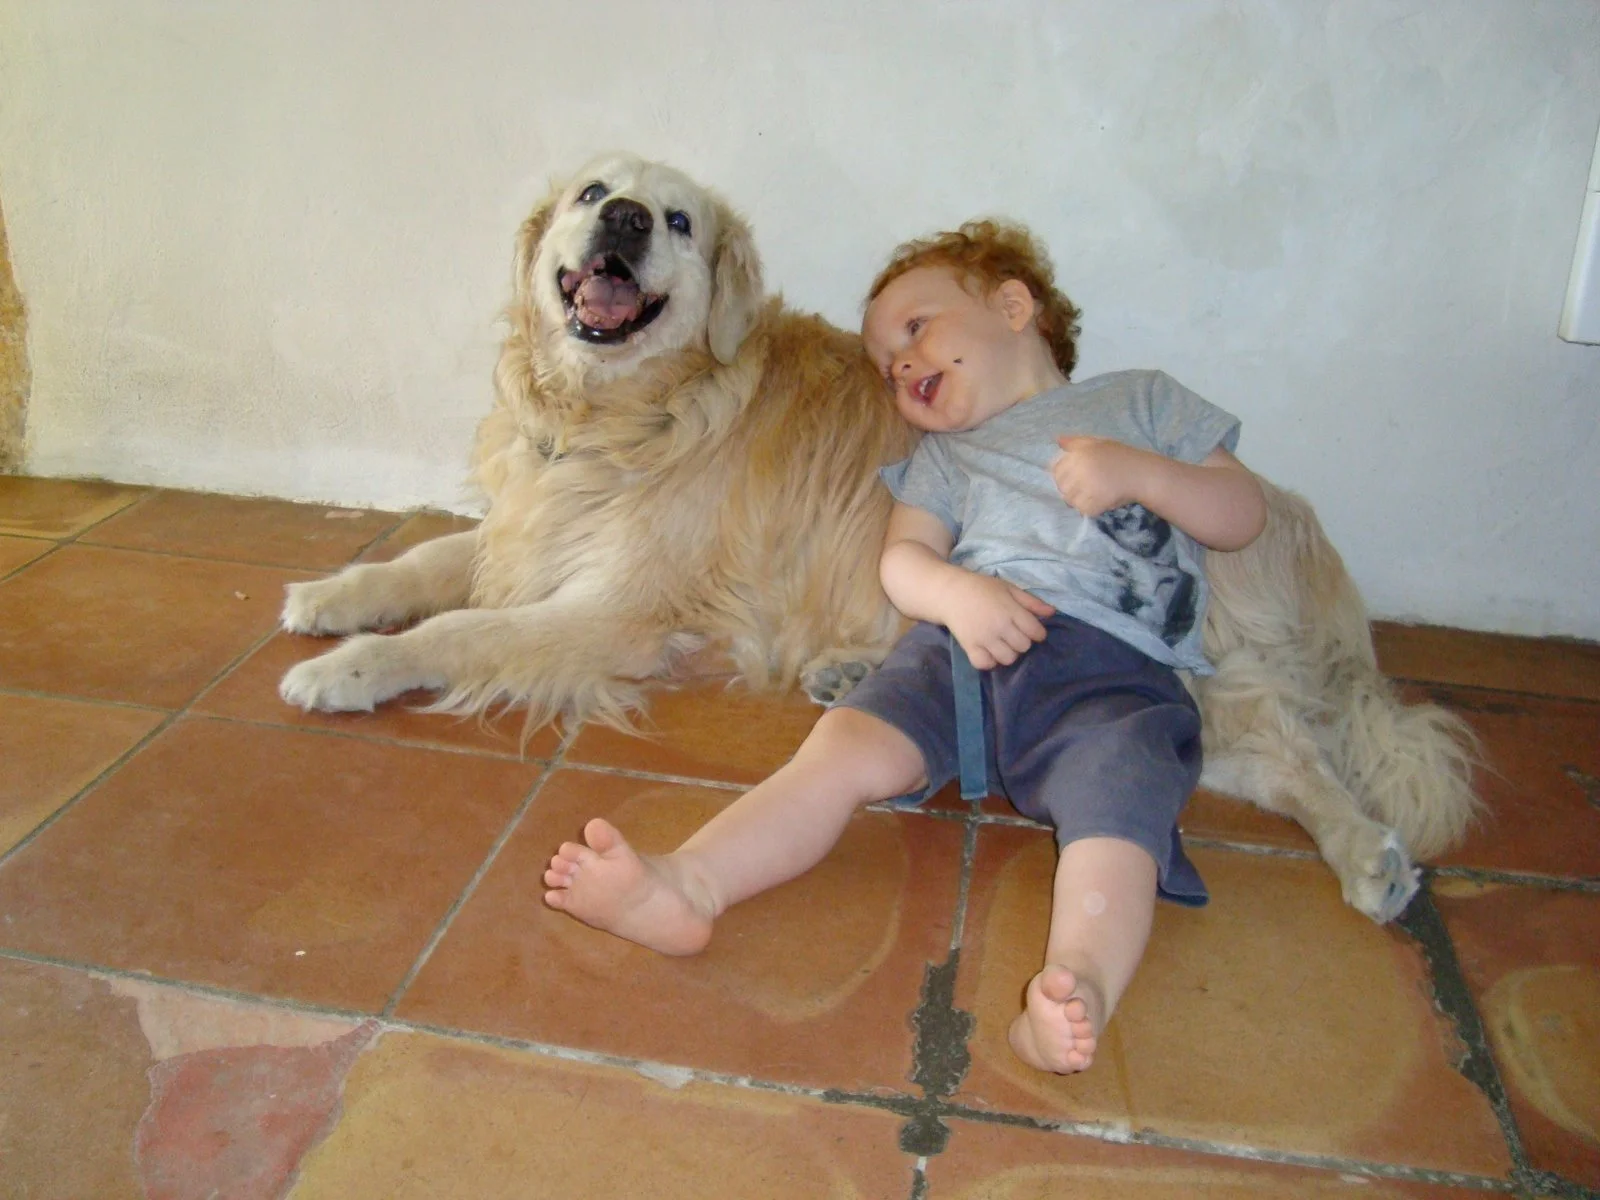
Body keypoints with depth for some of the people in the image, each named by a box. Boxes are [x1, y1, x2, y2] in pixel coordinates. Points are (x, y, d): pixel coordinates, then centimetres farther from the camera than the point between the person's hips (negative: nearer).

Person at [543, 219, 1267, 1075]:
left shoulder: (1143, 401, 25)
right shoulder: (946, 452, 32)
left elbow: (1244, 516, 17)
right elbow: (902, 557, 15)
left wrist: (1140, 473, -1)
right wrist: (957, 593, -9)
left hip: (1116, 671, -2)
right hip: (965, 644, 2)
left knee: (1118, 794, -33)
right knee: (847, 741, -24)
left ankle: (1079, 983, -54)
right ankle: (687, 884, -39)